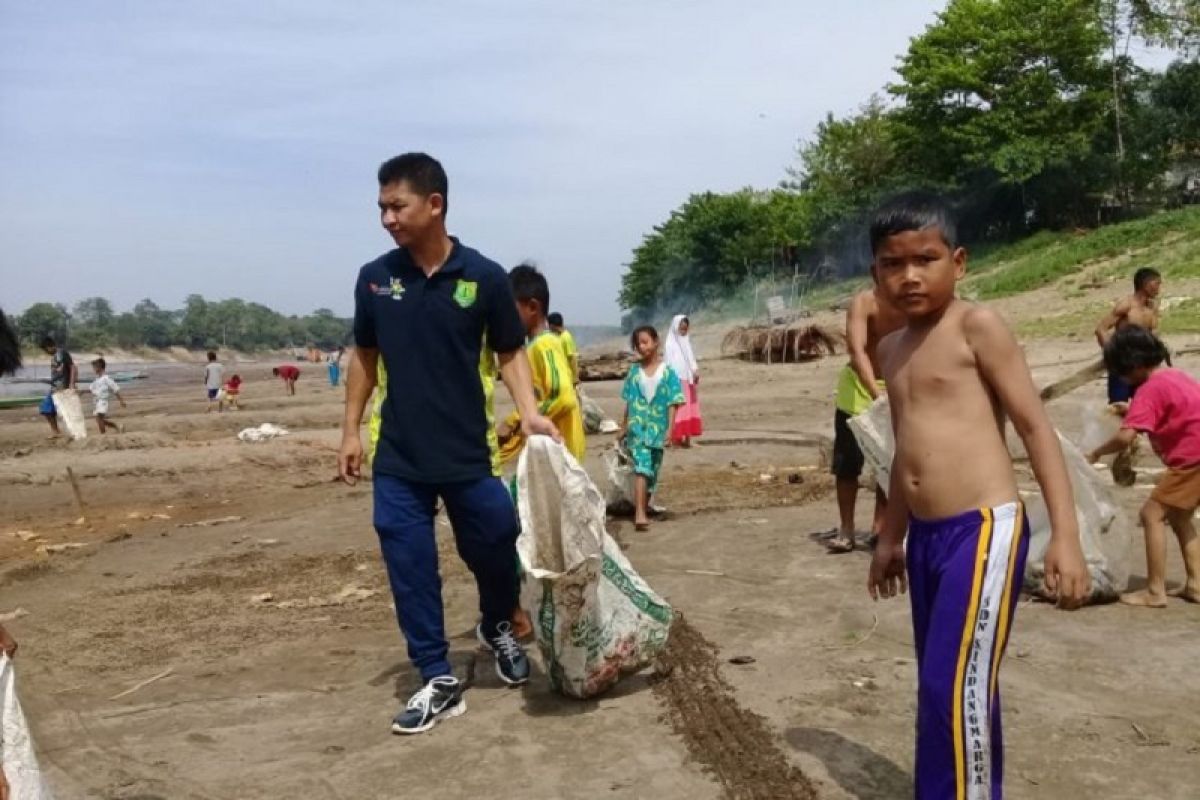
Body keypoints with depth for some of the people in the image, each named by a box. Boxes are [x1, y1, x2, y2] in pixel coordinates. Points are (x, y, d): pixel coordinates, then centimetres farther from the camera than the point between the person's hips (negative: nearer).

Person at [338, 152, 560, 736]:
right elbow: (364, 356, 11)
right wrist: (351, 430, 8)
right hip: (398, 459, 2)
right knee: (410, 569, 4)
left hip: (469, 454, -2)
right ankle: (438, 681, 18)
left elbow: (510, 352, 1)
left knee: (495, 546, 9)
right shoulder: (374, 278, 1)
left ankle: (497, 629, 40)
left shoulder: (484, 277, -7)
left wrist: (529, 413, -14)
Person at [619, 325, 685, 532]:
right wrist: (623, 427, 12)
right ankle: (639, 514, -22)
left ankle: (643, 510, 28)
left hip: (657, 429, 0)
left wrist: (670, 430, -12)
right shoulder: (634, 371, 3)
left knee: (652, 472, 11)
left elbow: (672, 404, -5)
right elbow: (629, 402, 10)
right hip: (637, 428, 0)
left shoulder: (667, 371, -4)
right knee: (641, 468, -15)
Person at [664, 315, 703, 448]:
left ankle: (687, 437, 8)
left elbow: (691, 359, 17)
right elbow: (669, 363, -8)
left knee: (690, 409, 4)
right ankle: (677, 438, -8)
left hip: (689, 380, 7)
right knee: (679, 410, -10)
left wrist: (696, 372, 1)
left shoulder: (687, 342, 15)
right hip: (677, 380, -7)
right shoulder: (671, 343, -4)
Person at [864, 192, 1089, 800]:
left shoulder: (976, 326, -7)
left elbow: (1035, 426, -9)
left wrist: (1065, 534, -15)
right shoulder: (890, 348, 14)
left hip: (984, 529, -8)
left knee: (956, 684, -11)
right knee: (942, 684, 14)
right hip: (926, 537, 8)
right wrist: (890, 538, 27)